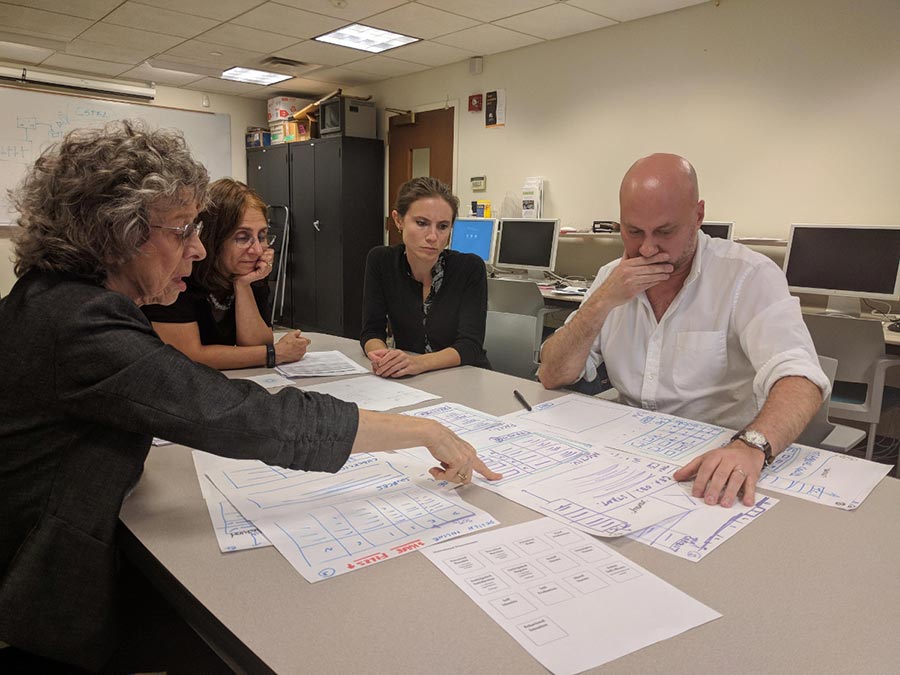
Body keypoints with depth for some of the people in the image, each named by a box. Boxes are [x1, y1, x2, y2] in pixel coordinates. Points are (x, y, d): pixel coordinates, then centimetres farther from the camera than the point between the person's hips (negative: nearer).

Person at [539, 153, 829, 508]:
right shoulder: (612, 278, 5)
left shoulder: (749, 276, -9)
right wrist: (602, 302, -13)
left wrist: (750, 446, -42)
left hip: (716, 466, -2)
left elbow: (798, 377, -22)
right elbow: (552, 377, 0)